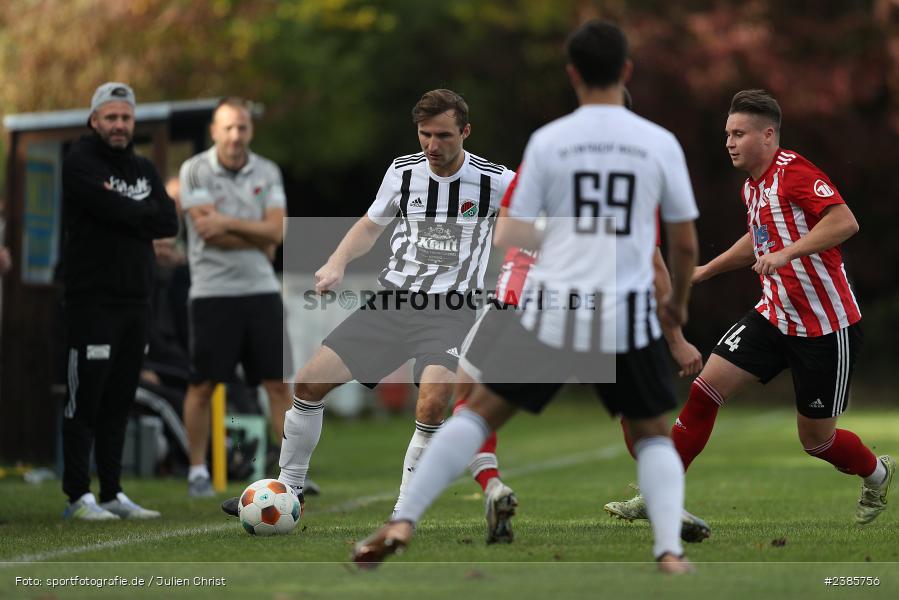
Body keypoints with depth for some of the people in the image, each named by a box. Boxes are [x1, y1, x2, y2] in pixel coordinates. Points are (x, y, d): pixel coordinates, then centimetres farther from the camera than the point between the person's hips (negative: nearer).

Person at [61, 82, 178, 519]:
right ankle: (78, 496, -3)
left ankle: (111, 493, 14)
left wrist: (124, 212, -9)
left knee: (118, 404, 9)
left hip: (136, 300, 7)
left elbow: (169, 223, 3)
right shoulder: (80, 163, -4)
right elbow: (112, 208, -19)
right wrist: (145, 212, -1)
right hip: (92, 299, -7)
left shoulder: (143, 169, 17)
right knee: (85, 400, -6)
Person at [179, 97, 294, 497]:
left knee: (279, 383, 0)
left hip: (261, 289, 3)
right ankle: (198, 471, 12)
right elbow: (207, 231, -13)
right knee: (203, 385, 0)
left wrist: (227, 222, -14)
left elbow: (275, 230, -4)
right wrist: (258, 239, -6)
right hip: (212, 293, -3)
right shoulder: (194, 171, -3)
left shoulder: (268, 173, 7)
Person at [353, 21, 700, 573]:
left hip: (552, 308, 0)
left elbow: (509, 236, 1)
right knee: (653, 435, 18)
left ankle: (404, 522, 4)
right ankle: (670, 549, -2)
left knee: (480, 412, 14)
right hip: (627, 318, 0)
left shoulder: (548, 141, -1)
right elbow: (685, 243, 8)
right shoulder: (660, 144, 0)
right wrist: (680, 300, 27)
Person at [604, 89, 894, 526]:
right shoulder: (752, 187, 9)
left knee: (815, 439, 2)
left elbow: (845, 222, -31)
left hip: (826, 327, -8)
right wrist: (705, 271, 29)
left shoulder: (793, 172, -18)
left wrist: (787, 252, -38)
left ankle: (876, 474, 35)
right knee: (703, 390, -6)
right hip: (774, 315, 8)